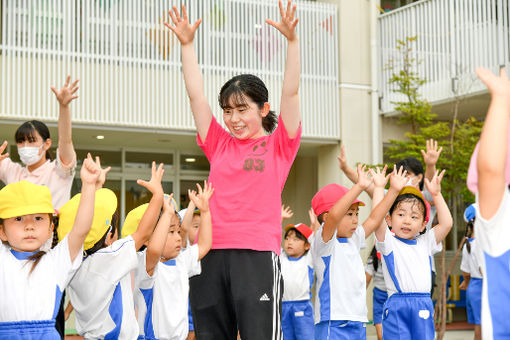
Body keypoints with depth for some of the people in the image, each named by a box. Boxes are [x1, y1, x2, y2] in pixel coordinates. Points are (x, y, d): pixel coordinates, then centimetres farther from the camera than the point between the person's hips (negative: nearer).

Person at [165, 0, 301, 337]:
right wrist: (187, 44, 11)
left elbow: (291, 93, -3)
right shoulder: (219, 145, 16)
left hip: (257, 254, -4)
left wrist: (292, 40, -11)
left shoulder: (278, 145, 7)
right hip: (211, 255, 5)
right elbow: (197, 96, 14)